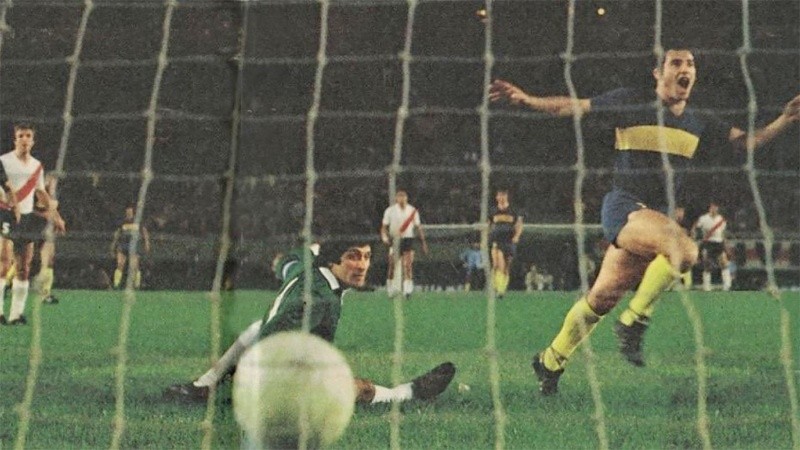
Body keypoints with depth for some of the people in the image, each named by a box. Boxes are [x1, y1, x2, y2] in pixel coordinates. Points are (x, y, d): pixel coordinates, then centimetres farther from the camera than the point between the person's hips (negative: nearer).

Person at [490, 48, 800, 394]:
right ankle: (636, 319, -13)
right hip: (624, 206, -6)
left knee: (604, 295, 6)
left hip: (656, 214, 6)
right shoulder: (631, 102, -5)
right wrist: (527, 99, -13)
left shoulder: (698, 124, 10)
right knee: (685, 250, -31)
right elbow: (572, 107, -1)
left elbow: (746, 140, 16)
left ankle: (550, 361, 22)